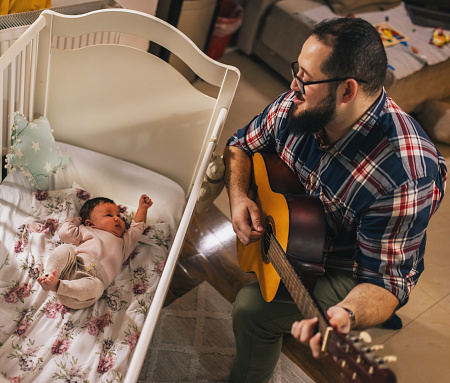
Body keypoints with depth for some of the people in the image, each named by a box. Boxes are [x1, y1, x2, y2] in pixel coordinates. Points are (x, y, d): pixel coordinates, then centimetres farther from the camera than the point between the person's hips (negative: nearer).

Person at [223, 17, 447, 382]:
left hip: (346, 273, -6)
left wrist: (346, 315, -51)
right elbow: (241, 146, 1)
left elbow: (386, 281, -30)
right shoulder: (299, 106, -17)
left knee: (252, 307, -19)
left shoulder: (406, 175, -36)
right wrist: (239, 197, -18)